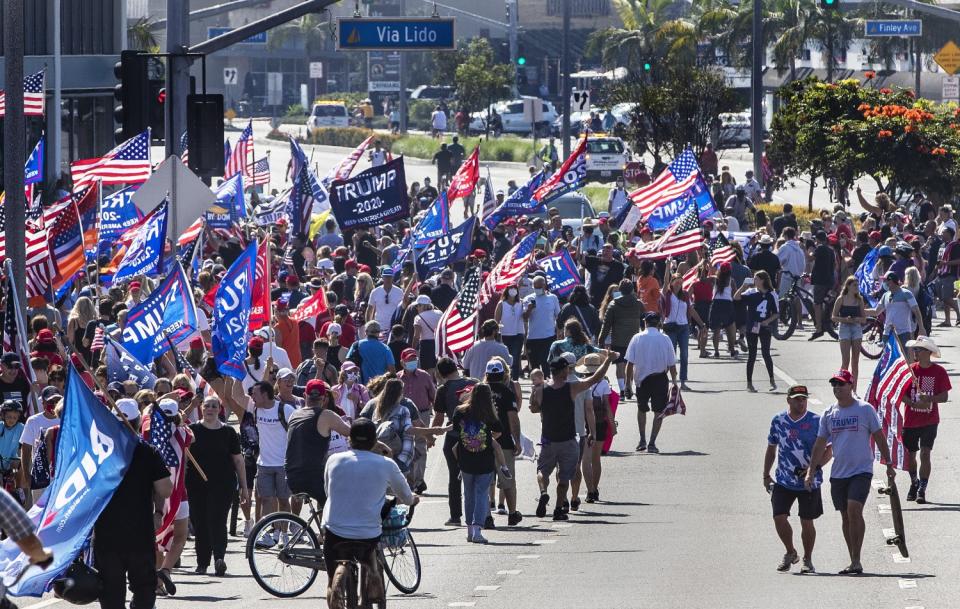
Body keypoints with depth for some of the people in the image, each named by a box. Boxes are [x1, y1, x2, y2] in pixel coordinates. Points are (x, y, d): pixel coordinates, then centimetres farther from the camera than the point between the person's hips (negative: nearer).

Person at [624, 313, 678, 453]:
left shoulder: (637, 338, -3)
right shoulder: (665, 339, -4)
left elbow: (630, 363, -5)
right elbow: (672, 365, -2)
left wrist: (628, 381, 3)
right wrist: (674, 382, 7)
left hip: (642, 379, 1)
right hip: (660, 378, -1)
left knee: (642, 409, 20)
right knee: (659, 411, 5)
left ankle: (642, 440, 20)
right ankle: (652, 443, -1)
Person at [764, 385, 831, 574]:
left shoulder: (816, 421, -5)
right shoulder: (778, 421, 5)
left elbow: (828, 450, -3)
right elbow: (771, 449, 16)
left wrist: (814, 467, -17)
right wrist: (766, 475, 13)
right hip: (784, 481, 2)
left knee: (807, 522, 2)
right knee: (779, 517, -7)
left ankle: (807, 560, 20)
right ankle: (790, 553, 16)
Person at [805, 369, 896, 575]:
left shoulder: (865, 410, -2)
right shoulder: (829, 414, 10)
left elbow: (879, 437, 3)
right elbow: (820, 444, 13)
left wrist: (889, 464, 2)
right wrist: (811, 471, 8)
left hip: (861, 471, -5)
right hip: (838, 473, 5)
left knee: (854, 510, -20)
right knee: (846, 517, 7)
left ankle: (856, 560, -18)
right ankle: (854, 562, 15)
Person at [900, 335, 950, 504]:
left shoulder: (939, 372, -5)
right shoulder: (910, 370, -1)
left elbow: (944, 396, -5)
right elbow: (902, 394, -3)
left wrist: (929, 399, -23)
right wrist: (916, 404, -20)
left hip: (930, 421, -3)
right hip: (910, 420, 3)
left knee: (925, 454, -10)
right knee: (911, 454, 13)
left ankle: (922, 490, -5)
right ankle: (914, 483, 35)